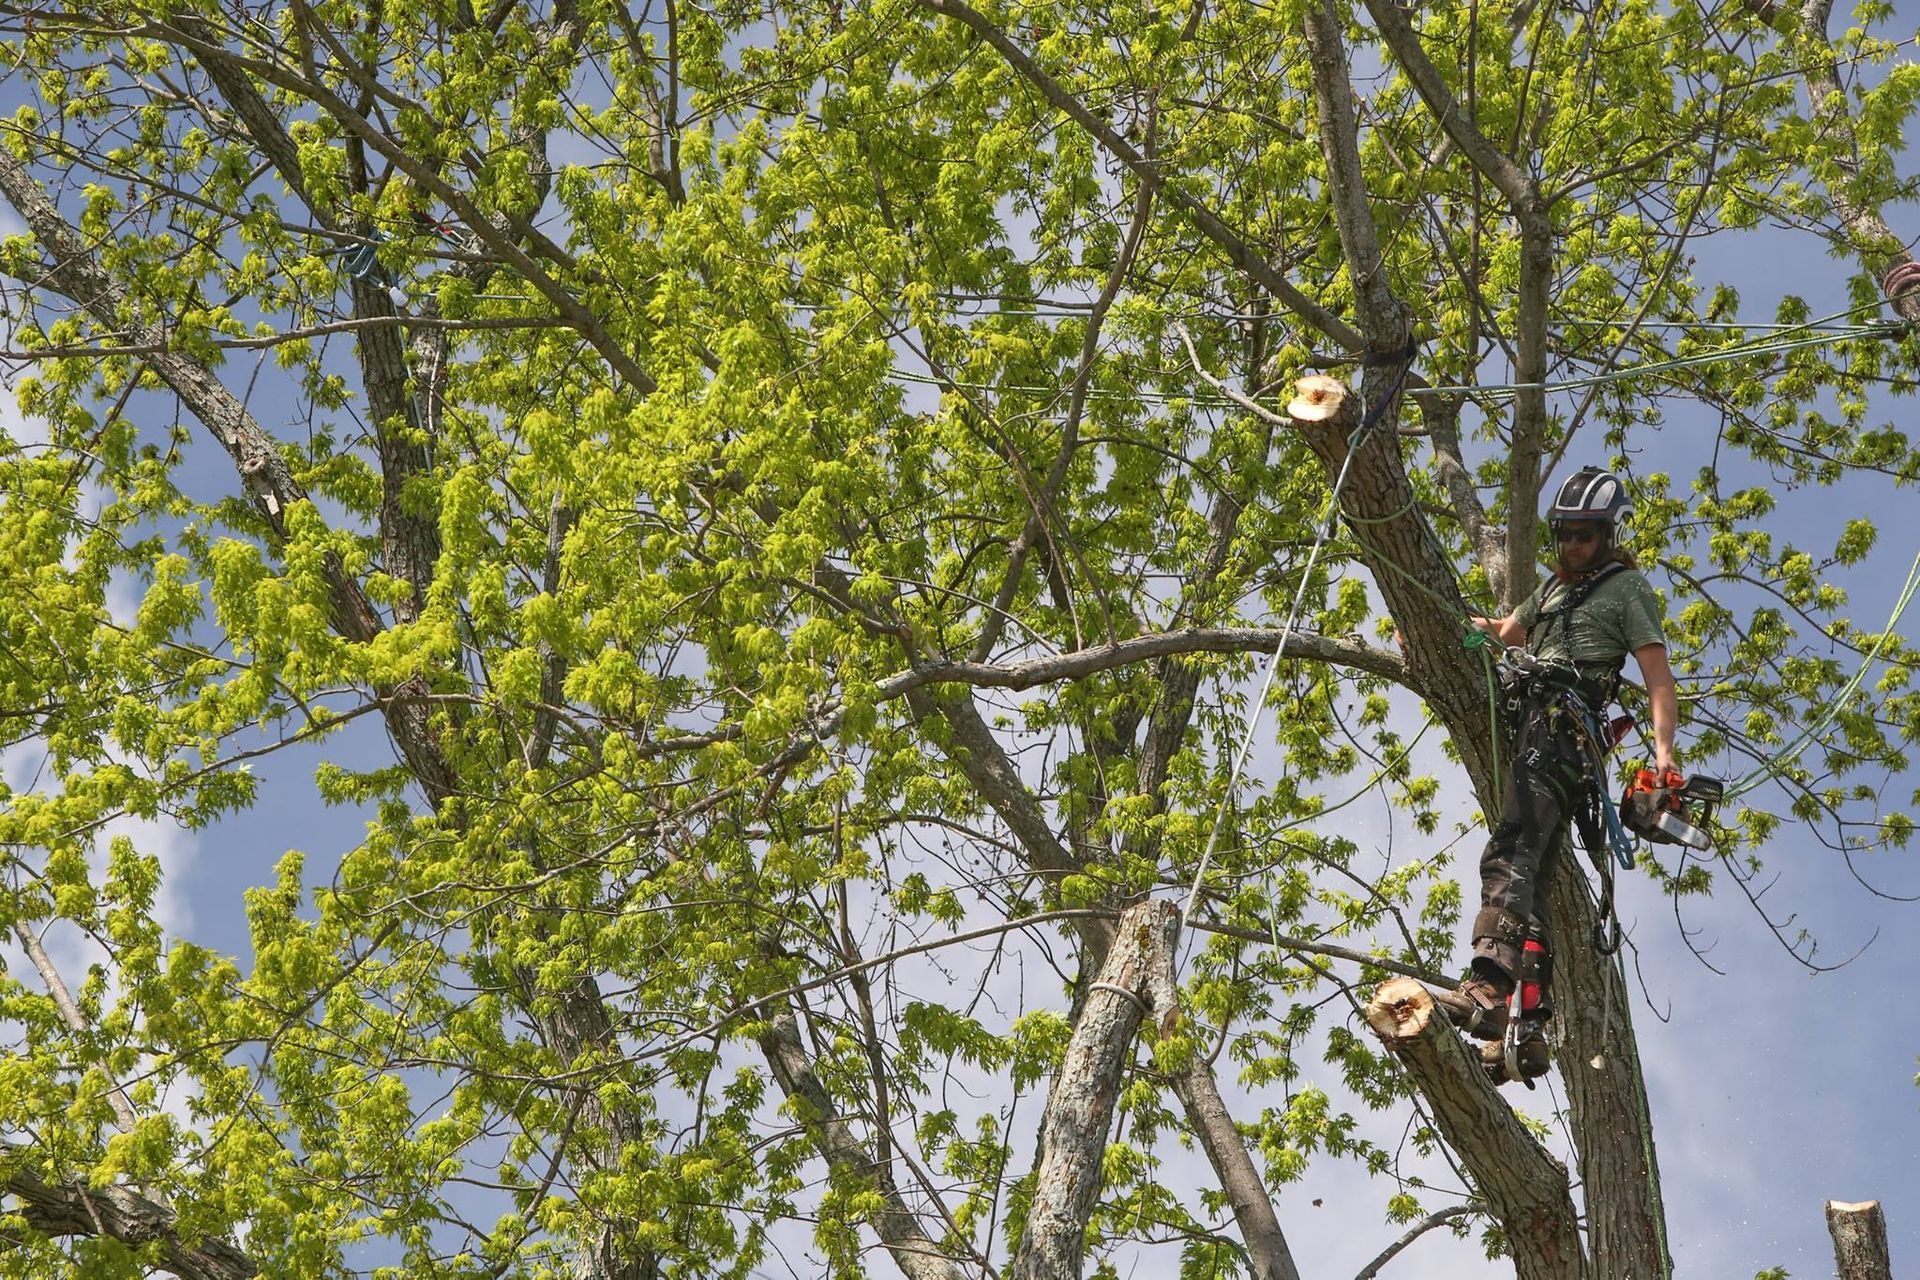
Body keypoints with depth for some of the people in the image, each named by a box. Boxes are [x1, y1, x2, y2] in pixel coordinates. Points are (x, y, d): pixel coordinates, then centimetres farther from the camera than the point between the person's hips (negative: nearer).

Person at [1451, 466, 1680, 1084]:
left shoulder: (1628, 589, 7)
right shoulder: (1556, 587, 32)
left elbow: (1658, 675, -3)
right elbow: (1506, 633, 46)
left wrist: (1663, 749, -19)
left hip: (1563, 731, -9)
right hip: (1531, 729, 9)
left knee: (1510, 852, -30)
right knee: (1529, 880, 2)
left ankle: (1489, 989, -48)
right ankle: (1528, 1025, -2)